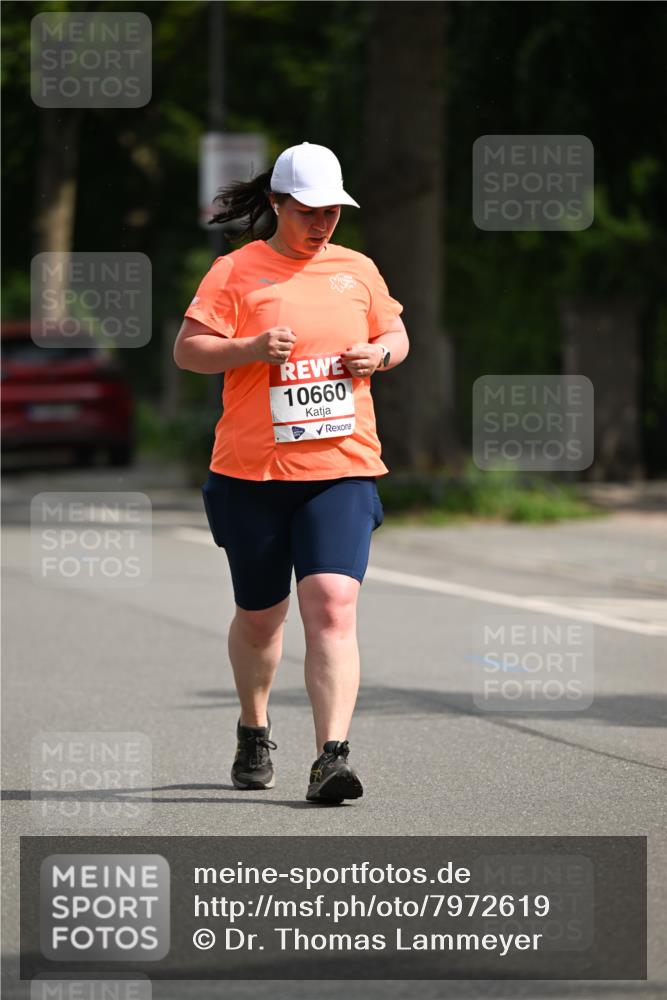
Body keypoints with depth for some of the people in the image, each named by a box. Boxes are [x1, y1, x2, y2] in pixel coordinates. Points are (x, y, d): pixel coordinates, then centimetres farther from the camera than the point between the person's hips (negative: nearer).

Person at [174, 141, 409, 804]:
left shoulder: (357, 270, 11)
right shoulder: (235, 272, 0)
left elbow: (396, 336, 24)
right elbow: (187, 350, -5)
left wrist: (376, 354, 1)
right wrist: (252, 348, -22)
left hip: (341, 469, 1)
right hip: (252, 473, -1)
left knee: (332, 606, -17)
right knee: (259, 617, 12)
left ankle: (332, 757, -22)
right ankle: (254, 732, 39)